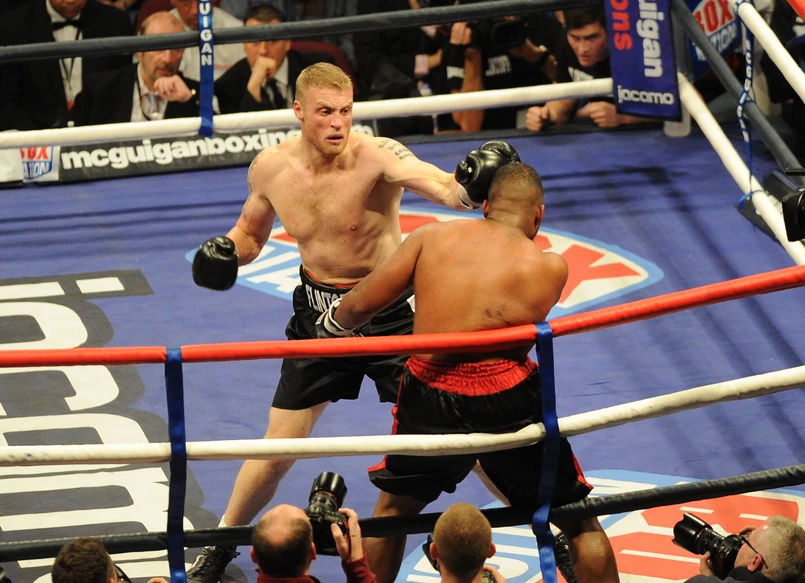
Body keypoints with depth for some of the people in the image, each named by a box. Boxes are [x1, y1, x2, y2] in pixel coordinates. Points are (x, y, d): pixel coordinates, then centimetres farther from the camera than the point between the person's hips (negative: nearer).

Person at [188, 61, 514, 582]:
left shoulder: (376, 156, -26)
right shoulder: (271, 168, -10)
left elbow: (438, 184, -46)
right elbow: (252, 229, 11)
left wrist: (469, 187, -69)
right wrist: (226, 253, -11)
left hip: (390, 310, -3)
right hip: (319, 312, 3)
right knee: (278, 448, 7)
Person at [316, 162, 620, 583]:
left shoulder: (432, 237, 2)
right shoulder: (550, 268, -2)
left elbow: (362, 303, 2)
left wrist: (331, 326, 24)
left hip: (430, 405, 2)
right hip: (508, 403, -2)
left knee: (394, 508, 29)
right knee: (581, 525, 15)